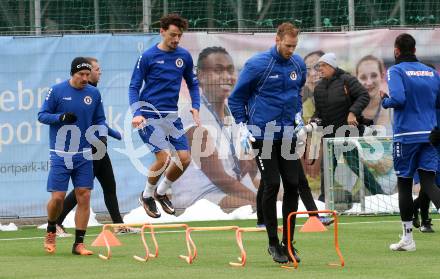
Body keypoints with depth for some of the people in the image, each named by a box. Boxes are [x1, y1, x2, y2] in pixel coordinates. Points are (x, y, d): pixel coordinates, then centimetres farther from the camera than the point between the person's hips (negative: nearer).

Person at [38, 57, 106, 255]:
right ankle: (51, 231, 23)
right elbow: (42, 115, -1)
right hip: (60, 155, -3)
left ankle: (79, 243, 2)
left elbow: (99, 119, 14)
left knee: (84, 196, -3)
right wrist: (60, 117, -19)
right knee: (57, 197, -6)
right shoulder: (56, 91, -5)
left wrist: (101, 134, -5)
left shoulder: (94, 93, 4)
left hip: (84, 155, 3)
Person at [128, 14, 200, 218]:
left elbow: (192, 84, 18)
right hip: (149, 115, -5)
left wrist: (195, 107, 3)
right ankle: (147, 195, 7)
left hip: (171, 115, 5)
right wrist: (137, 113, -18)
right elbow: (134, 87, -4)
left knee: (185, 158, -3)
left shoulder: (184, 56, 5)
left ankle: (161, 192, 23)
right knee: (164, 156, -18)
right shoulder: (148, 57, -7)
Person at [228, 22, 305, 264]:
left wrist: (298, 115, 11)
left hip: (288, 134, 5)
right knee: (271, 186, -7)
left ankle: (288, 242, 10)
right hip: (263, 135, -5)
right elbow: (236, 98, -2)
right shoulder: (257, 65, -10)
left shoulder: (298, 65, 5)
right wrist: (243, 127, -7)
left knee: (292, 185, 0)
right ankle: (273, 243, 4)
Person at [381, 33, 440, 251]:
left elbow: (398, 98, -21)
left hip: (406, 135, -4)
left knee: (404, 184, 8)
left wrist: (385, 101, -1)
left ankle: (407, 238, 13)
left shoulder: (396, 71, -6)